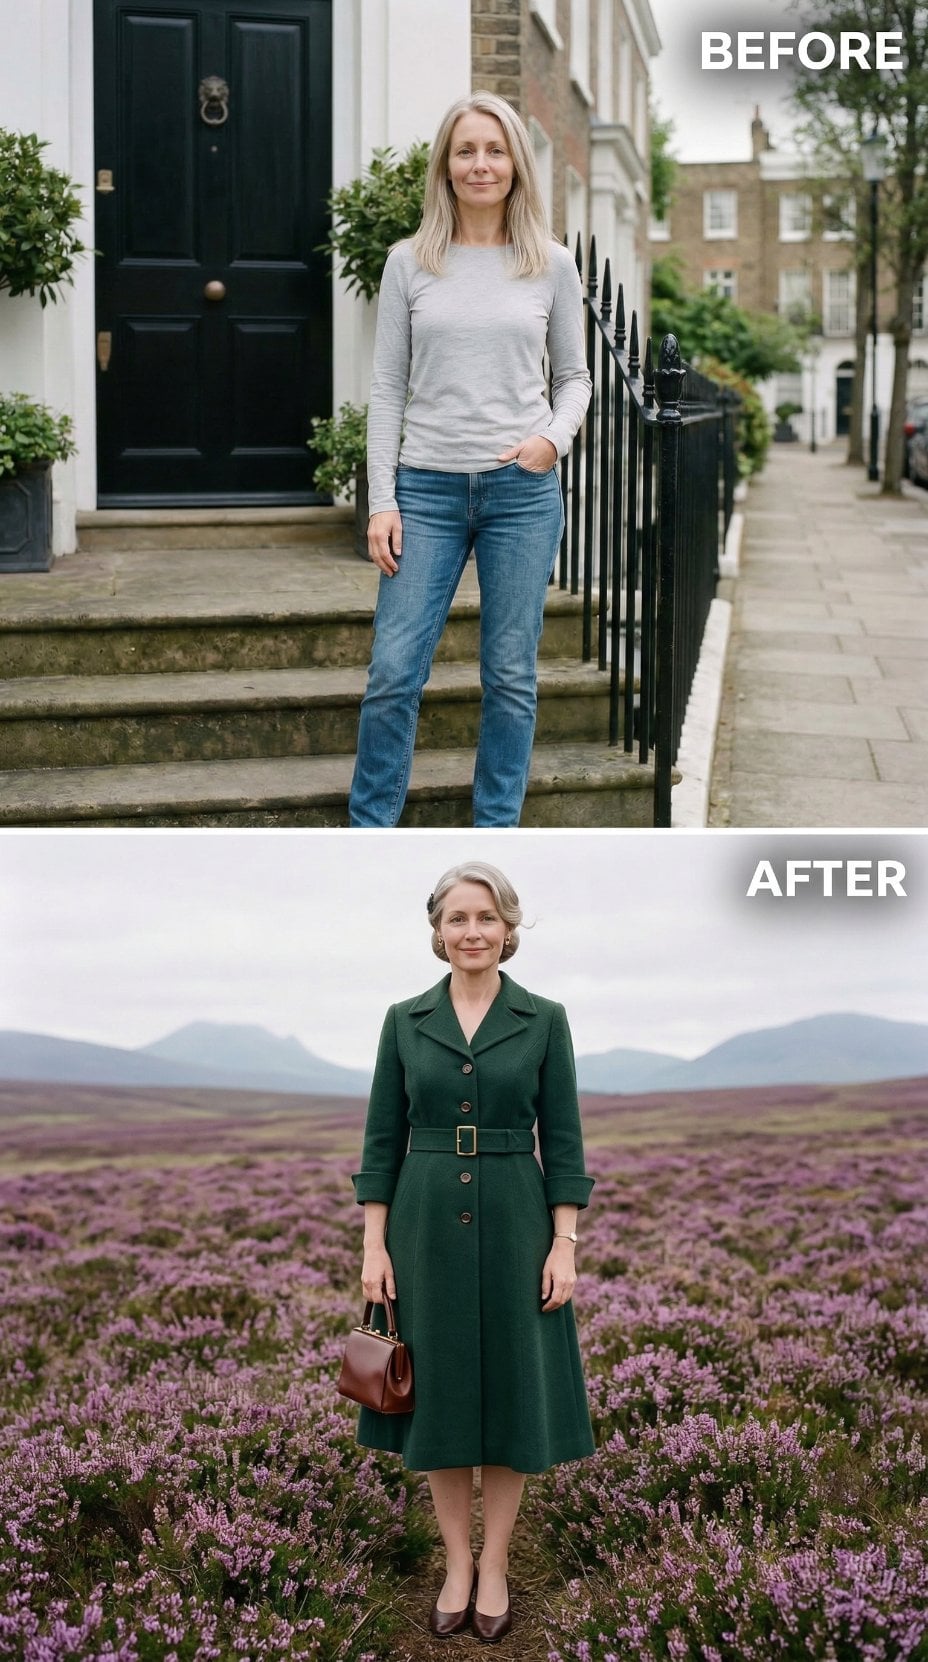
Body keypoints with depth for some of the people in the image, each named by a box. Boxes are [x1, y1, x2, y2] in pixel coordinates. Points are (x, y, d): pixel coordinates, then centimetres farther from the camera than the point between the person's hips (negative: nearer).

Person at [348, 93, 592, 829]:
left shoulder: (551, 265, 6)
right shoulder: (410, 263, 5)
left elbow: (574, 376, 12)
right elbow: (388, 388, 5)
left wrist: (555, 438, -9)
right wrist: (382, 500, -2)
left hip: (523, 490, 1)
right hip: (428, 489, 0)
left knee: (511, 676, 5)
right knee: (393, 672, -4)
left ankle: (494, 835, 17)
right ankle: (368, 835, 10)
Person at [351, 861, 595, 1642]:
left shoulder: (544, 1020, -1)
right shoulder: (405, 1021, 2)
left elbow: (563, 1142, -1)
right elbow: (382, 1141, 3)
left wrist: (564, 1245, -7)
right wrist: (374, 1244, -3)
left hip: (514, 1224, -1)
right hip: (426, 1225, 1)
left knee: (510, 1390, 5)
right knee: (438, 1389, 7)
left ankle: (496, 1564, 20)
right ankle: (457, 1562, 22)